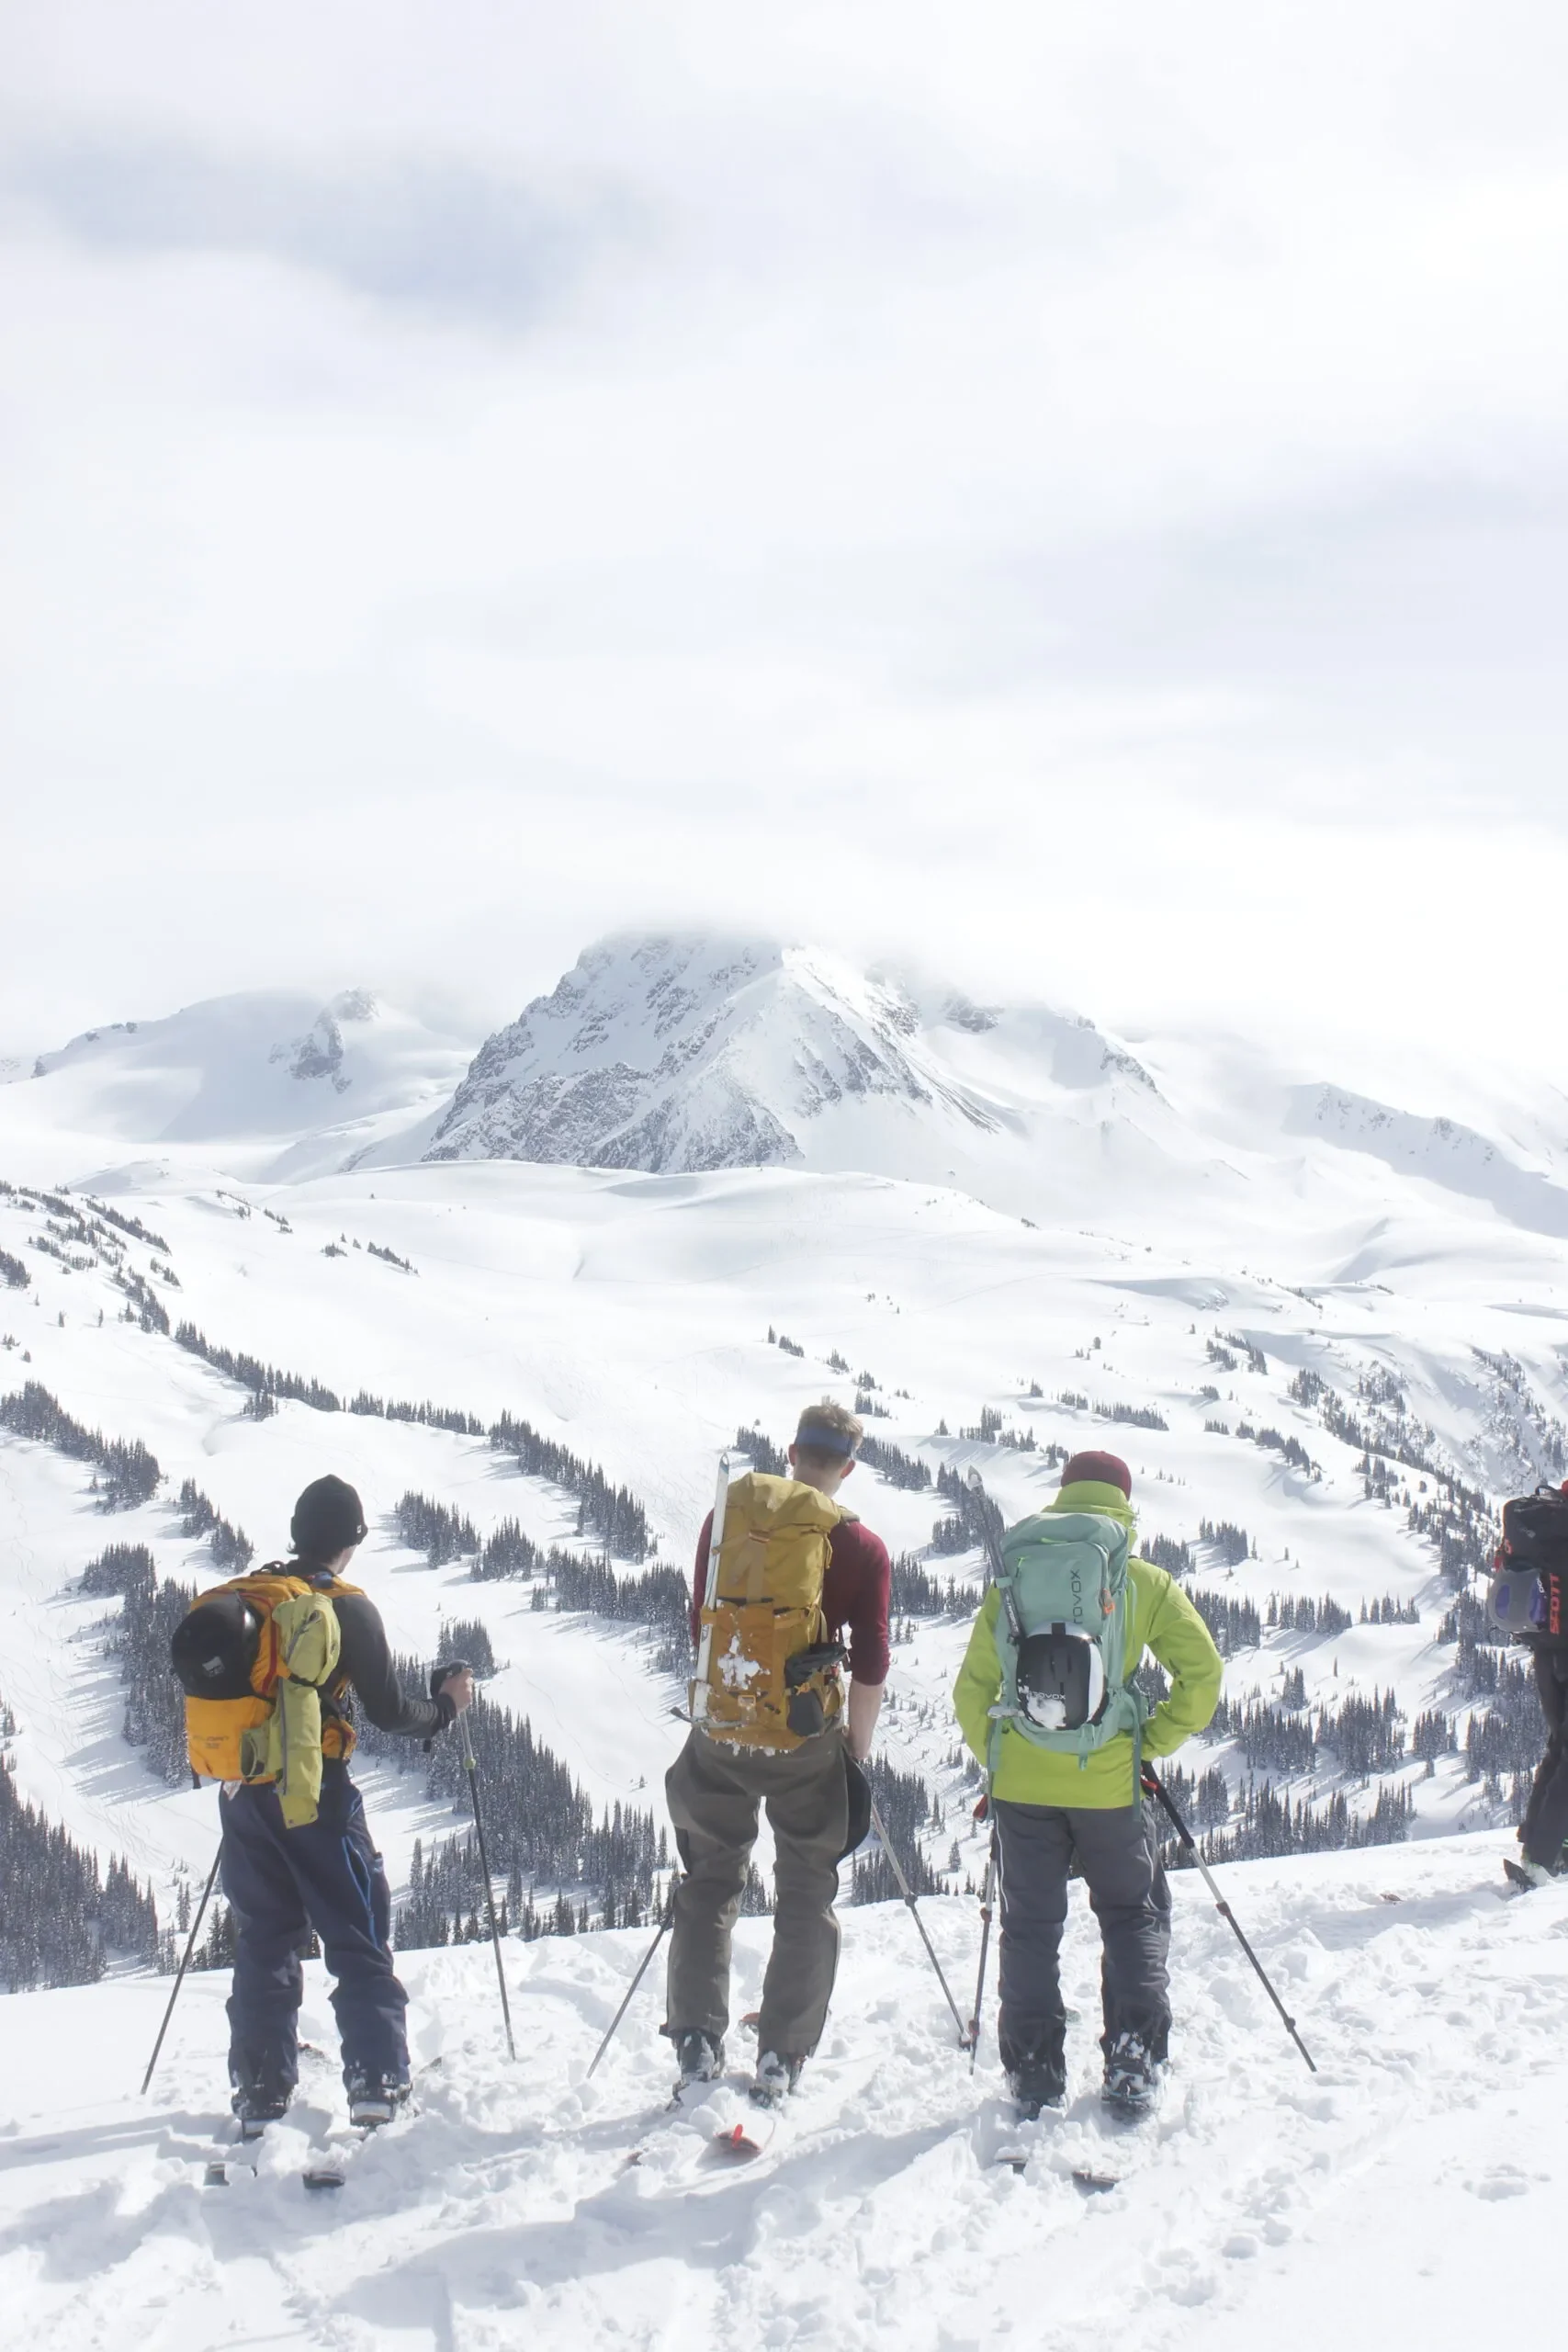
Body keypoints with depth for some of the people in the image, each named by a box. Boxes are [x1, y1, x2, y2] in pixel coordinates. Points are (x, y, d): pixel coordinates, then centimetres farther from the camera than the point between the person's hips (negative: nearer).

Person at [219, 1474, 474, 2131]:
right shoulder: (348, 1609, -9)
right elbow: (389, 1711, -9)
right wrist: (446, 1705, 9)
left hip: (244, 1795, 5)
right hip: (314, 1793, -5)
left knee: (263, 1941, 13)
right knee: (360, 1940, 4)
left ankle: (259, 2094, 11)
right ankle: (376, 2081, -4)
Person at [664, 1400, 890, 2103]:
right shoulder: (864, 1550, -7)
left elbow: (701, 1628, 6)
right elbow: (870, 1666, -8)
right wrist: (858, 1745, 4)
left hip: (723, 1728, 2)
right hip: (808, 1737, -2)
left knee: (709, 1884, 16)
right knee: (806, 1897, 11)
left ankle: (696, 2038, 11)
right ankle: (781, 2057, 8)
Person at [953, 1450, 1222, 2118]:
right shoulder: (1147, 1584, 1)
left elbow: (973, 1688, 0)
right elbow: (1202, 1673, -7)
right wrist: (1153, 1743, 3)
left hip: (1022, 1782, 1)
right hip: (1110, 1782, -1)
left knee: (1031, 1926, 13)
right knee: (1134, 1919, 16)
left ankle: (1034, 2075, 11)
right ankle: (1133, 2069, 7)